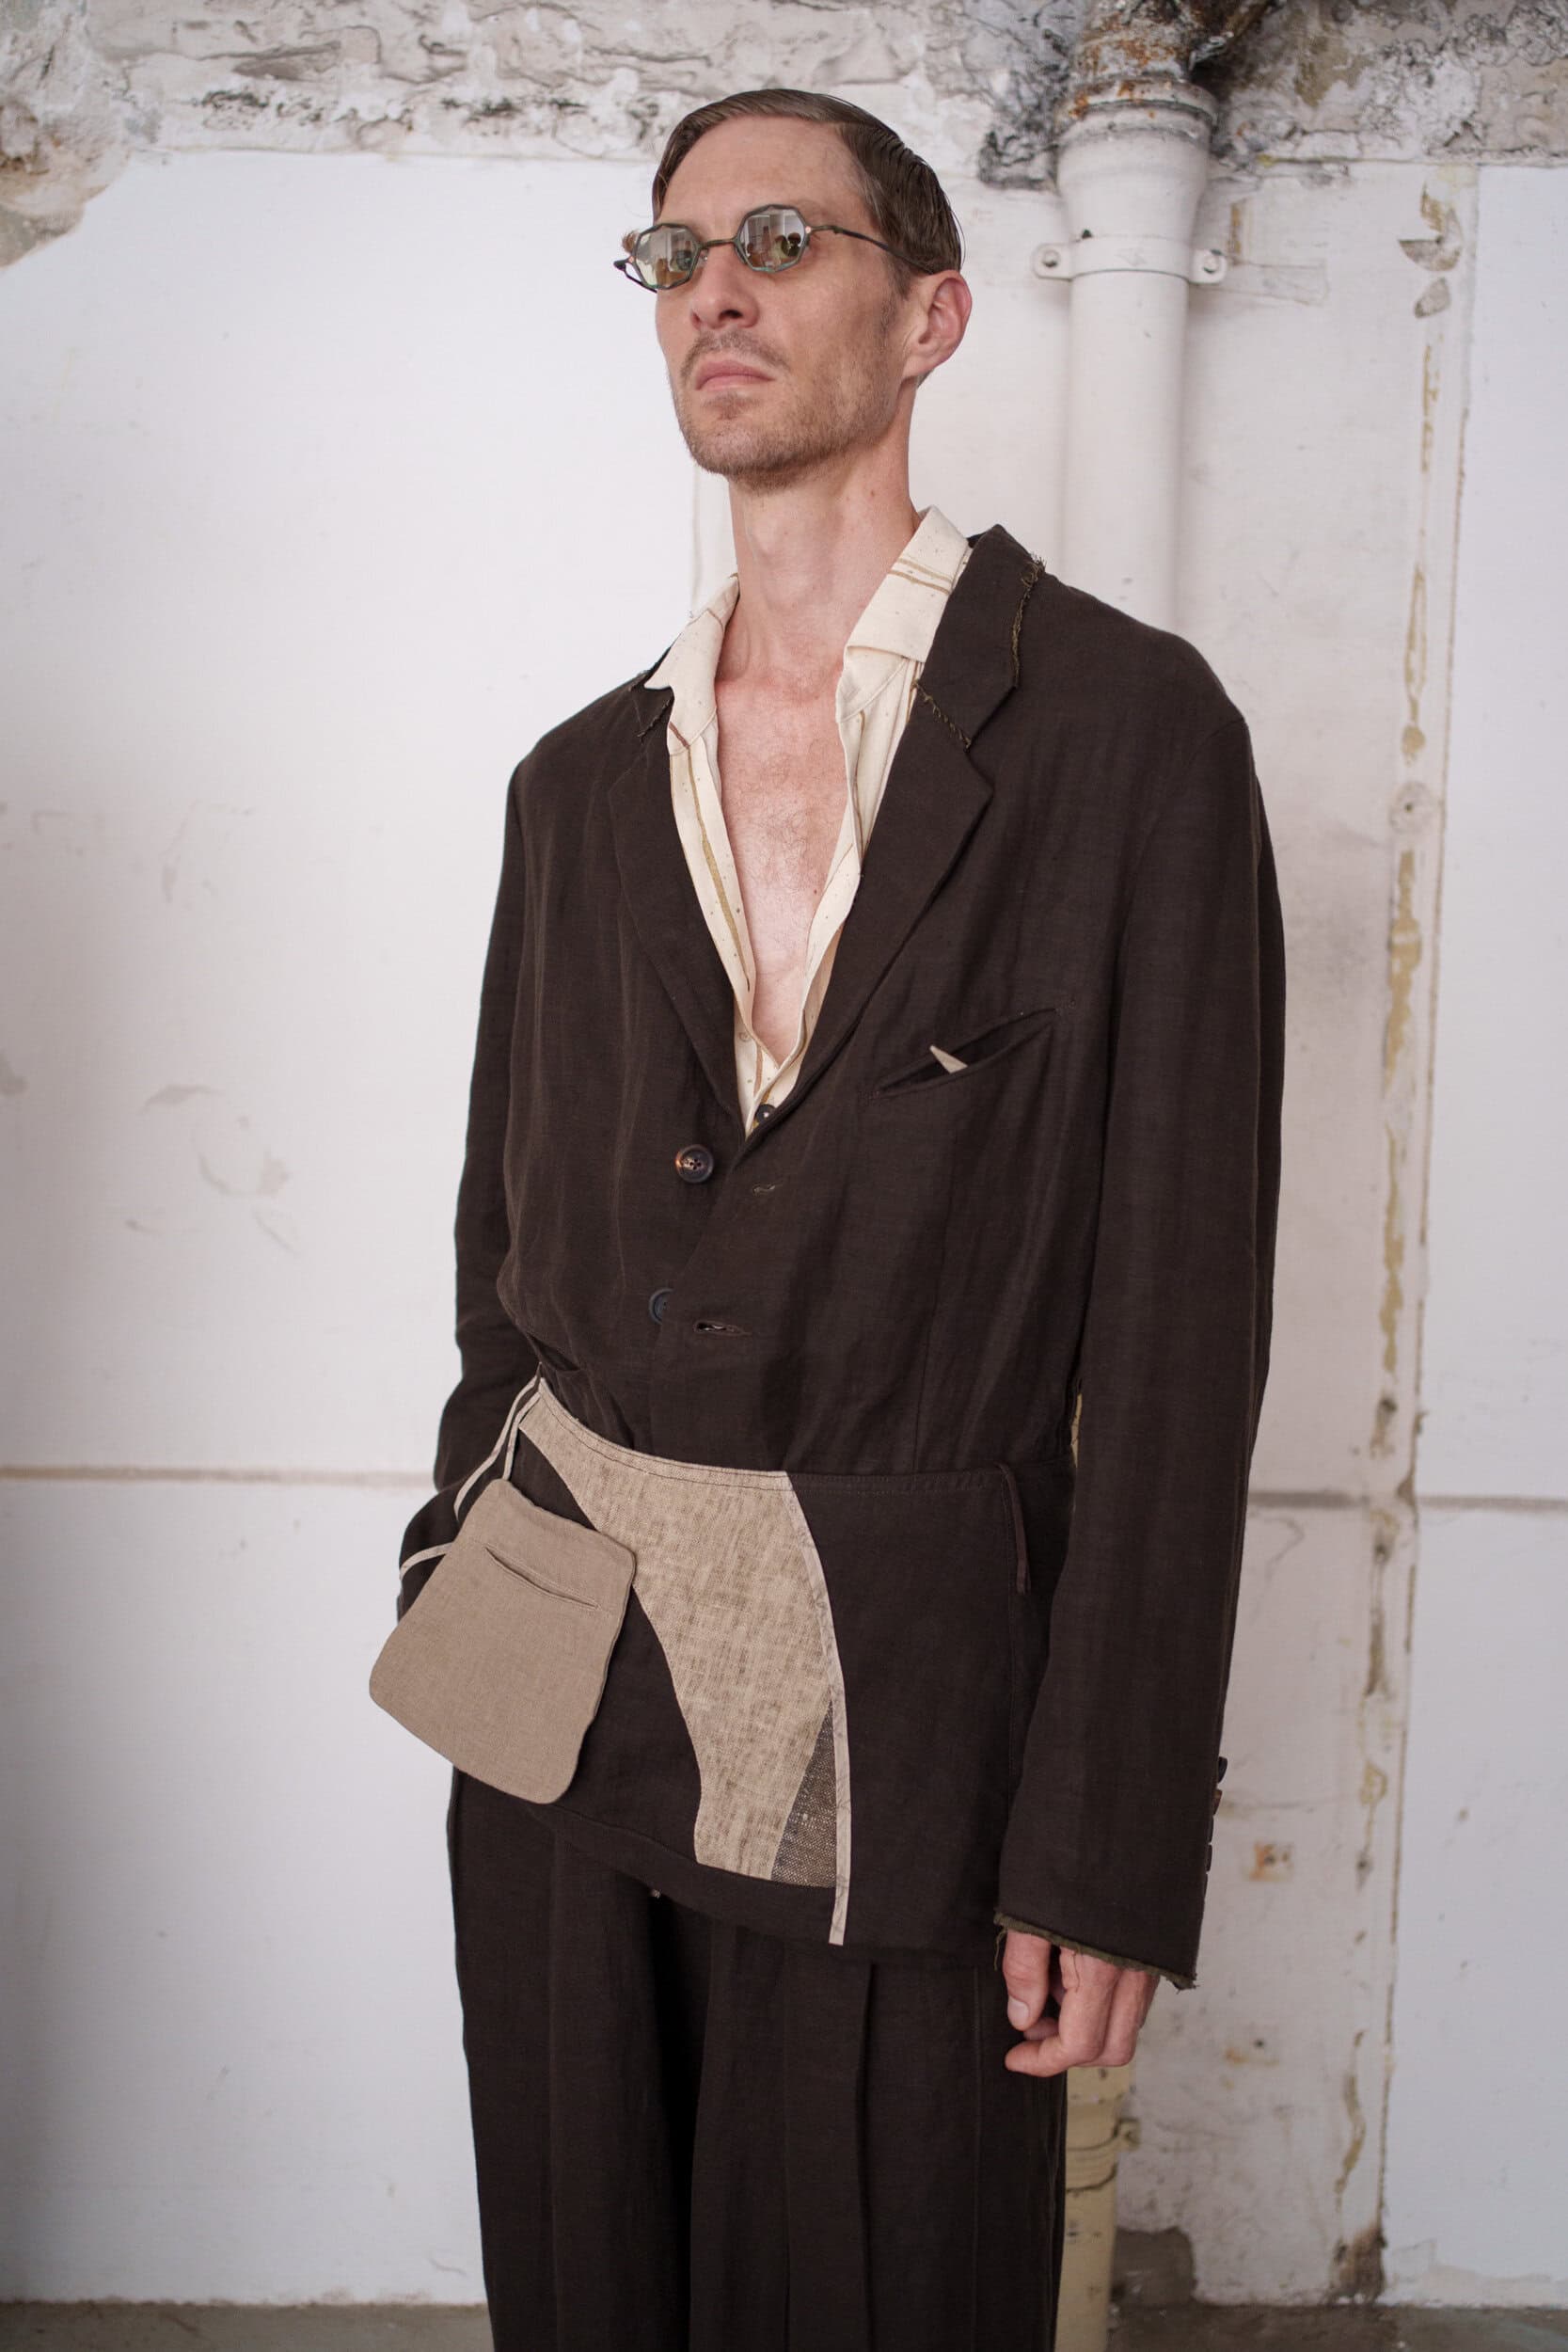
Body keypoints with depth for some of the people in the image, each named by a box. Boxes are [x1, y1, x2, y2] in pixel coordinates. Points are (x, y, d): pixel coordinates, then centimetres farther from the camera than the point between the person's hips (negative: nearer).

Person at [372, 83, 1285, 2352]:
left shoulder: (1126, 722, -5)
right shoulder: (583, 778, 10)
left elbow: (1180, 1299, -10)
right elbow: (510, 1235, 13)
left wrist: (1113, 1839, -12)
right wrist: (463, 1607, 13)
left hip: (902, 1696, -4)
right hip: (559, 1676, 5)